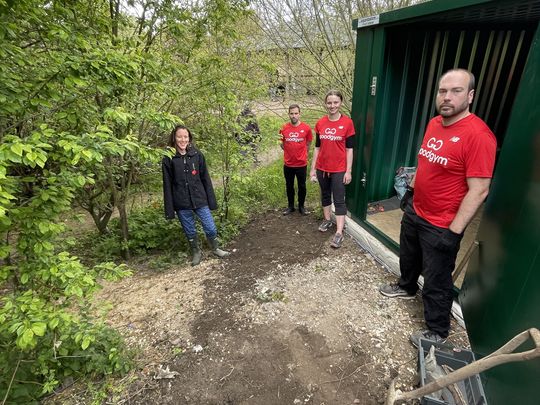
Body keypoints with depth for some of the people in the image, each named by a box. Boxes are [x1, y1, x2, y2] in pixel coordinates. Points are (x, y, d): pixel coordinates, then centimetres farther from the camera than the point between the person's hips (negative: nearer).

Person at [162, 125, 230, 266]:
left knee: (211, 228, 6)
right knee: (190, 231, 13)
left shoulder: (197, 154, -2)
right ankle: (196, 252, 37)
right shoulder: (168, 159, -5)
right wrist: (169, 209, -3)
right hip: (182, 203, -1)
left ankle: (215, 249, 33)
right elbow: (167, 185, -3)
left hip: (200, 199, 1)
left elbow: (205, 179, 1)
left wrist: (211, 200, 2)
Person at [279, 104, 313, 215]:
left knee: (302, 186, 12)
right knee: (289, 186, 14)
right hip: (288, 164, 2)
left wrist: (301, 154, 5)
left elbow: (308, 144, 6)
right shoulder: (284, 128, -4)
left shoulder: (306, 128, -8)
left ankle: (301, 206, 30)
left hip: (301, 164, -1)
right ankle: (290, 206, 31)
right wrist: (290, 152, 5)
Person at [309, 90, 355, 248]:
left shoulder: (347, 122, -7)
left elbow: (349, 149, -6)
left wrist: (348, 171, -8)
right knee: (325, 195, 17)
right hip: (322, 168, 4)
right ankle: (327, 220, 36)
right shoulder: (320, 123, 2)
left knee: (339, 200, 0)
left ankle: (339, 233, 3)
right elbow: (317, 147, 7)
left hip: (339, 169, -4)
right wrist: (313, 168, 6)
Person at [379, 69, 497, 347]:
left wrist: (453, 232, -23)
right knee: (408, 257, 28)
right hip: (414, 211, 8)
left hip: (441, 227, -8)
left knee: (436, 282, 8)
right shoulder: (434, 123, 2)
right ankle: (406, 287, 57)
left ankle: (437, 331, 31)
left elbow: (478, 191, -24)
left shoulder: (477, 135, -23)